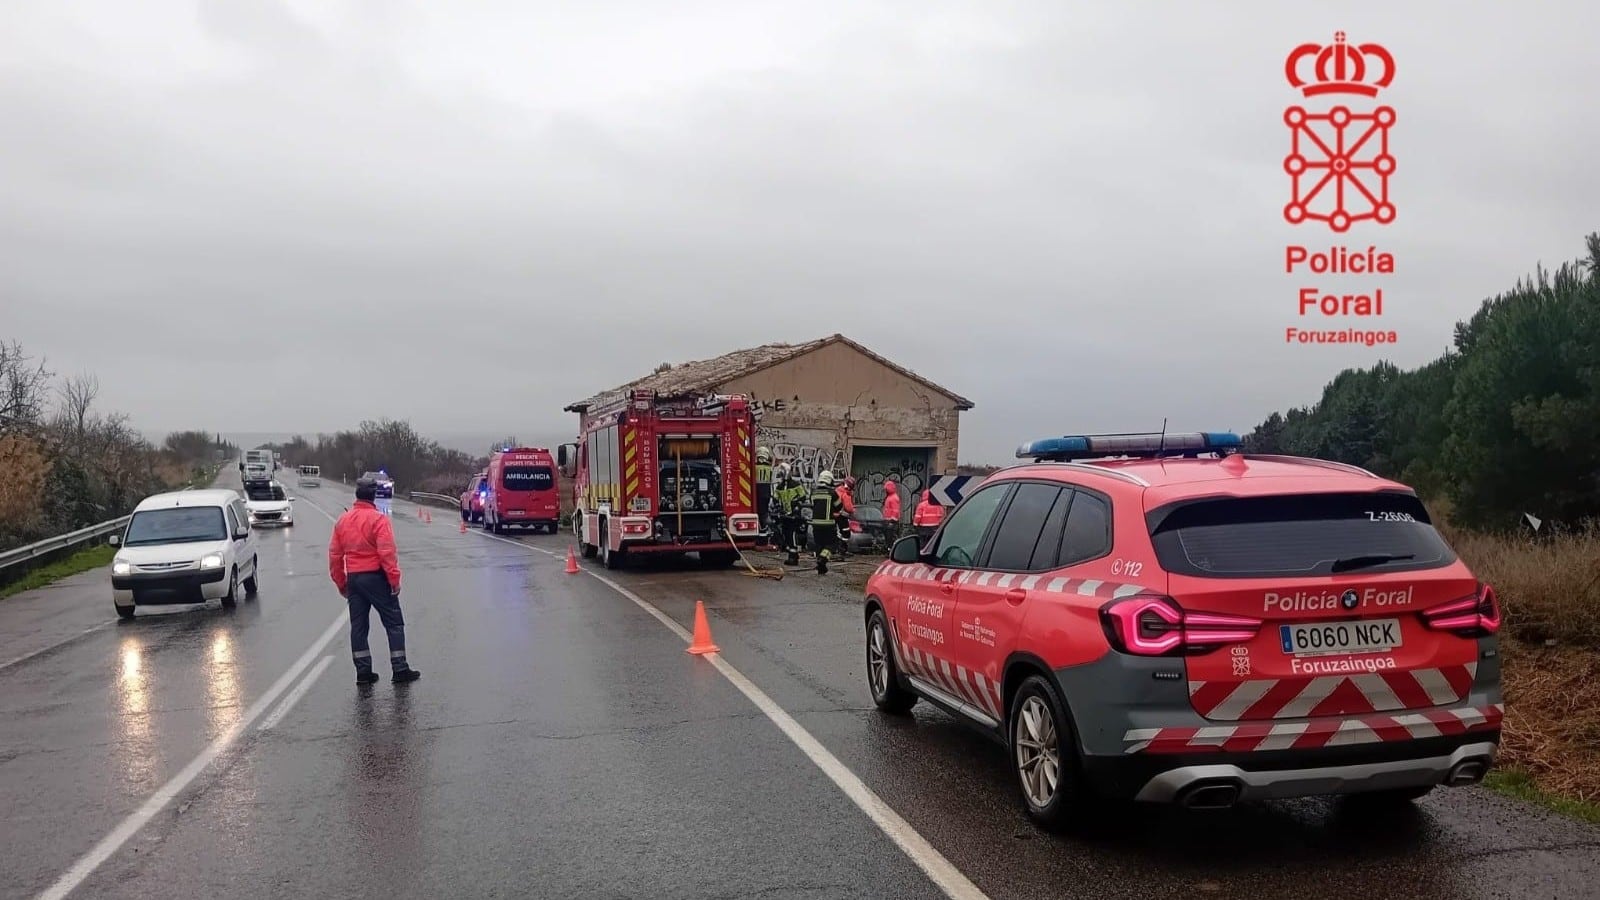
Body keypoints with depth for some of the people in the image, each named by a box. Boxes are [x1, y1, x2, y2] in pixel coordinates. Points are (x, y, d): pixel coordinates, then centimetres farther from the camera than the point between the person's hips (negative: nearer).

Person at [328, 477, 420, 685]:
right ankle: (400, 669, 0)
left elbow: (334, 555, 9)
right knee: (394, 623, 2)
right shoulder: (379, 519, -12)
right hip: (376, 577, -6)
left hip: (353, 578, 6)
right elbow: (387, 553, -19)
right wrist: (395, 579, -13)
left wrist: (341, 583, 17)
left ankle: (363, 671, 12)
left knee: (358, 625, 12)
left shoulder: (343, 520, 7)